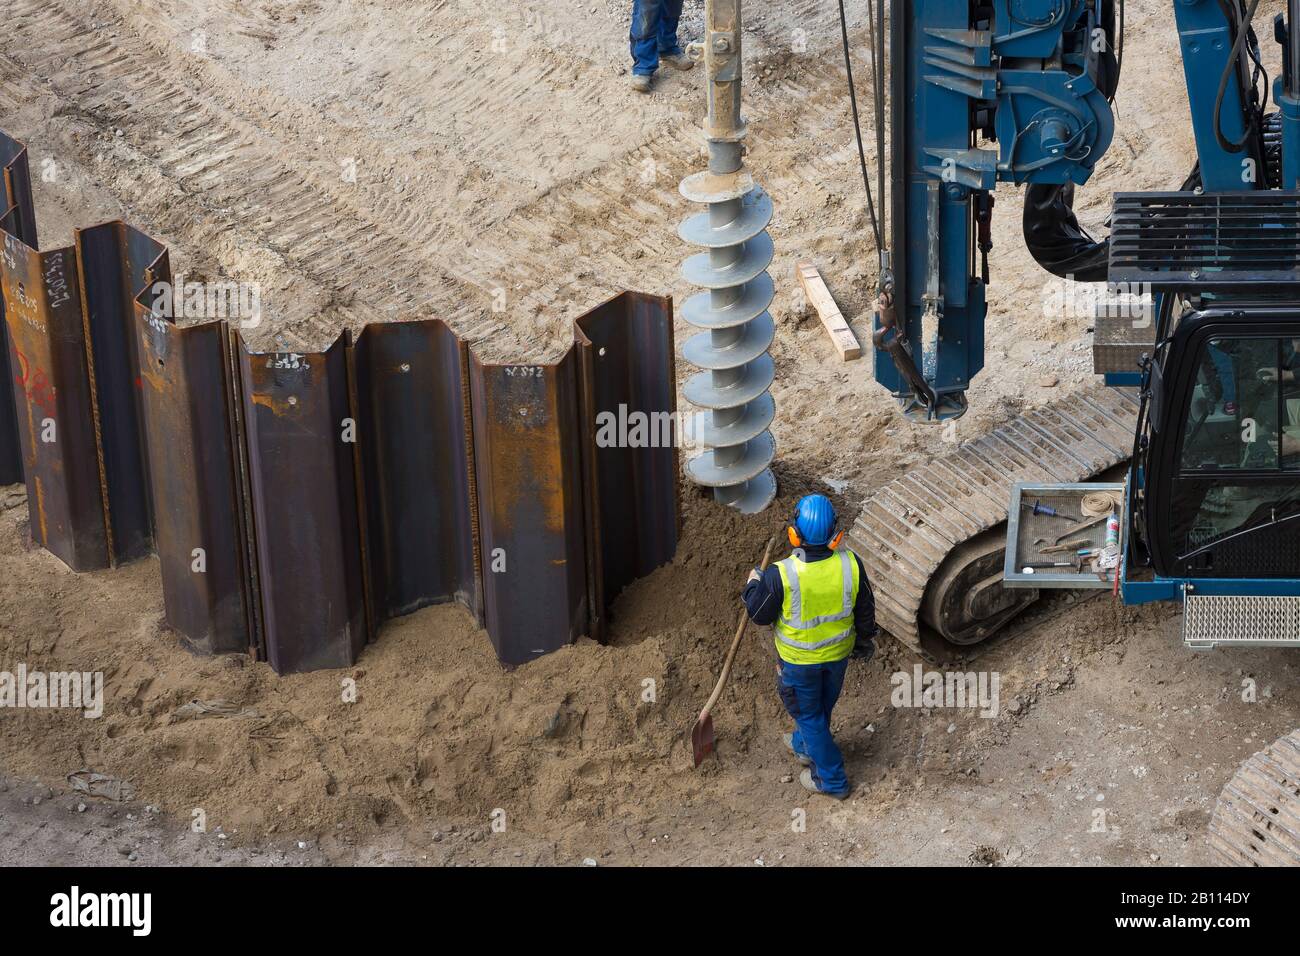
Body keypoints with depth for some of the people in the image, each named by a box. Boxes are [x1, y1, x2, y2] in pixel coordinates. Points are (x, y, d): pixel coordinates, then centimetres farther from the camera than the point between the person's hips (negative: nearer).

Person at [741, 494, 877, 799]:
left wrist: (753, 584, 4)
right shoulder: (851, 564, -23)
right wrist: (865, 639, 14)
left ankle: (831, 779, 32)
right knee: (824, 704, 29)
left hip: (799, 659, -4)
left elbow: (759, 614, -16)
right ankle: (805, 746, 56)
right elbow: (865, 610, -6)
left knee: (808, 713, 19)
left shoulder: (780, 576, -34)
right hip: (838, 652, 4)